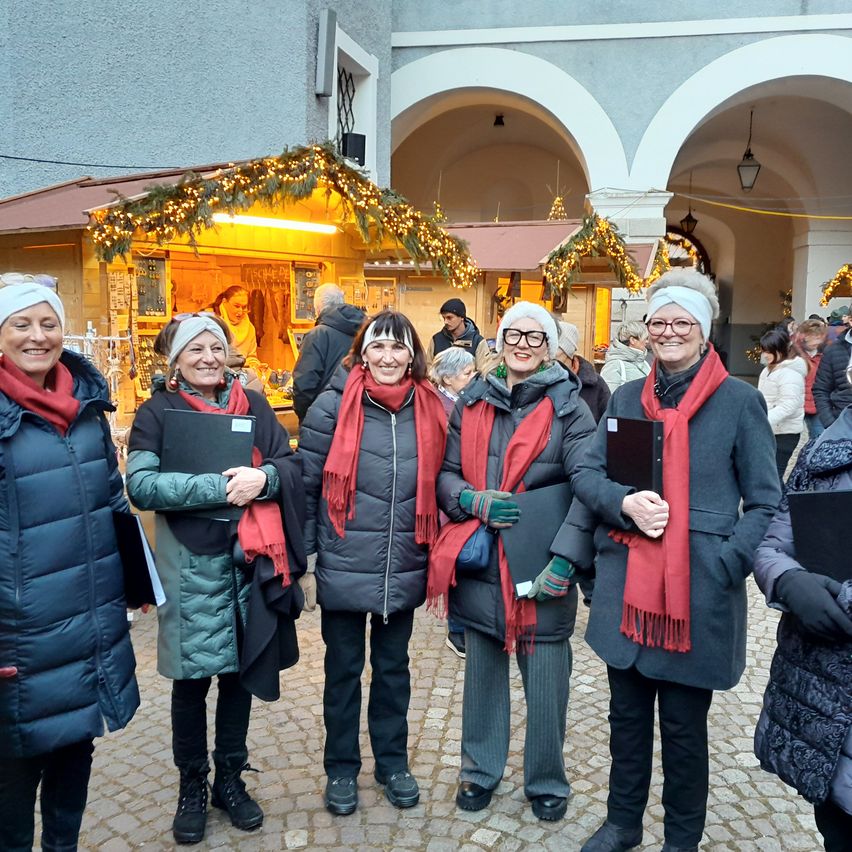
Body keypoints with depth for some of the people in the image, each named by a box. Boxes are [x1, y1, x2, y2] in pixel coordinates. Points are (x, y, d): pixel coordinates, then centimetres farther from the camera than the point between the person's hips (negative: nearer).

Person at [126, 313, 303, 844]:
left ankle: (230, 777, 32)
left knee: (240, 670, 12)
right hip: (192, 565, -3)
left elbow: (292, 466, 4)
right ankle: (192, 785, 27)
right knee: (193, 676, 5)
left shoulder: (253, 405, 7)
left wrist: (263, 476, -18)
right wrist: (218, 486, -20)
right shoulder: (157, 412, -1)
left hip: (250, 559, 3)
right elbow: (141, 485, -13)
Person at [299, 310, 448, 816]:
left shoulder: (430, 409, -1)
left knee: (394, 666, 19)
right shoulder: (334, 405, -10)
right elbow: (306, 481, -6)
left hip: (404, 569, 3)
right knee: (344, 668, 14)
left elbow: (436, 483, 9)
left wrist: (435, 548, 10)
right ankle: (342, 768, 33)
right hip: (344, 567, -2)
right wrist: (301, 549, -6)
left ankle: (393, 761, 38)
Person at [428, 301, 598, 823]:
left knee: (545, 677, 7)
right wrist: (475, 502, -14)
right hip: (480, 563, 3)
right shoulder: (473, 402, 6)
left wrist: (565, 559, -20)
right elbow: (446, 475, 7)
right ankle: (481, 769, 36)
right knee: (483, 669, 16)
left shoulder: (568, 408, -4)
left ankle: (547, 781, 30)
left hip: (540, 565, -3)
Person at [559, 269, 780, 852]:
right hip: (626, 583, 4)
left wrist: (725, 566, -15)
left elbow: (766, 503, -3)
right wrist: (625, 503, -14)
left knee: (684, 724, 11)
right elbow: (589, 476, 7)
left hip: (698, 590, -3)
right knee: (627, 714, 17)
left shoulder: (740, 401, -4)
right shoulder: (626, 398, 7)